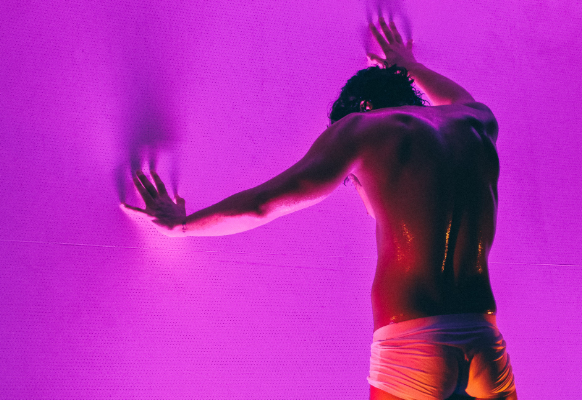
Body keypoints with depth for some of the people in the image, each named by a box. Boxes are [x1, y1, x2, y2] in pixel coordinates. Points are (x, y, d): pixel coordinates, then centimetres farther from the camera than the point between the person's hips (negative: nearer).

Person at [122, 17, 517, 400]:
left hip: (409, 348, -5)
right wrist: (409, 66, 61)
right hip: (485, 349, 5)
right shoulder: (475, 124, 17)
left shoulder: (362, 126, 3)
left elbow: (261, 204, 6)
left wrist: (181, 224, 21)